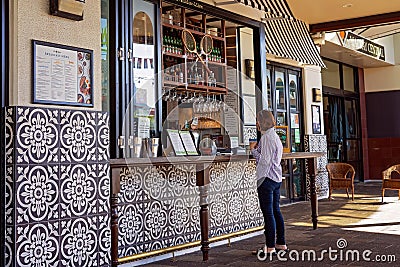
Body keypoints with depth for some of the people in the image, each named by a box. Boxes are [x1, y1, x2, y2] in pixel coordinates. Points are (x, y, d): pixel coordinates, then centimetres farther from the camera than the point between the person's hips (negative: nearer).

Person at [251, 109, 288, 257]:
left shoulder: (266, 137, -15)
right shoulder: (275, 136, 15)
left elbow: (264, 161, -20)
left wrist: (254, 151, -10)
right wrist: (257, 150, 13)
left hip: (266, 178, -10)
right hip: (277, 178, 10)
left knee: (268, 213, -5)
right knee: (276, 211, 15)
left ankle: (270, 247, -1)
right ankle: (281, 243, 22)